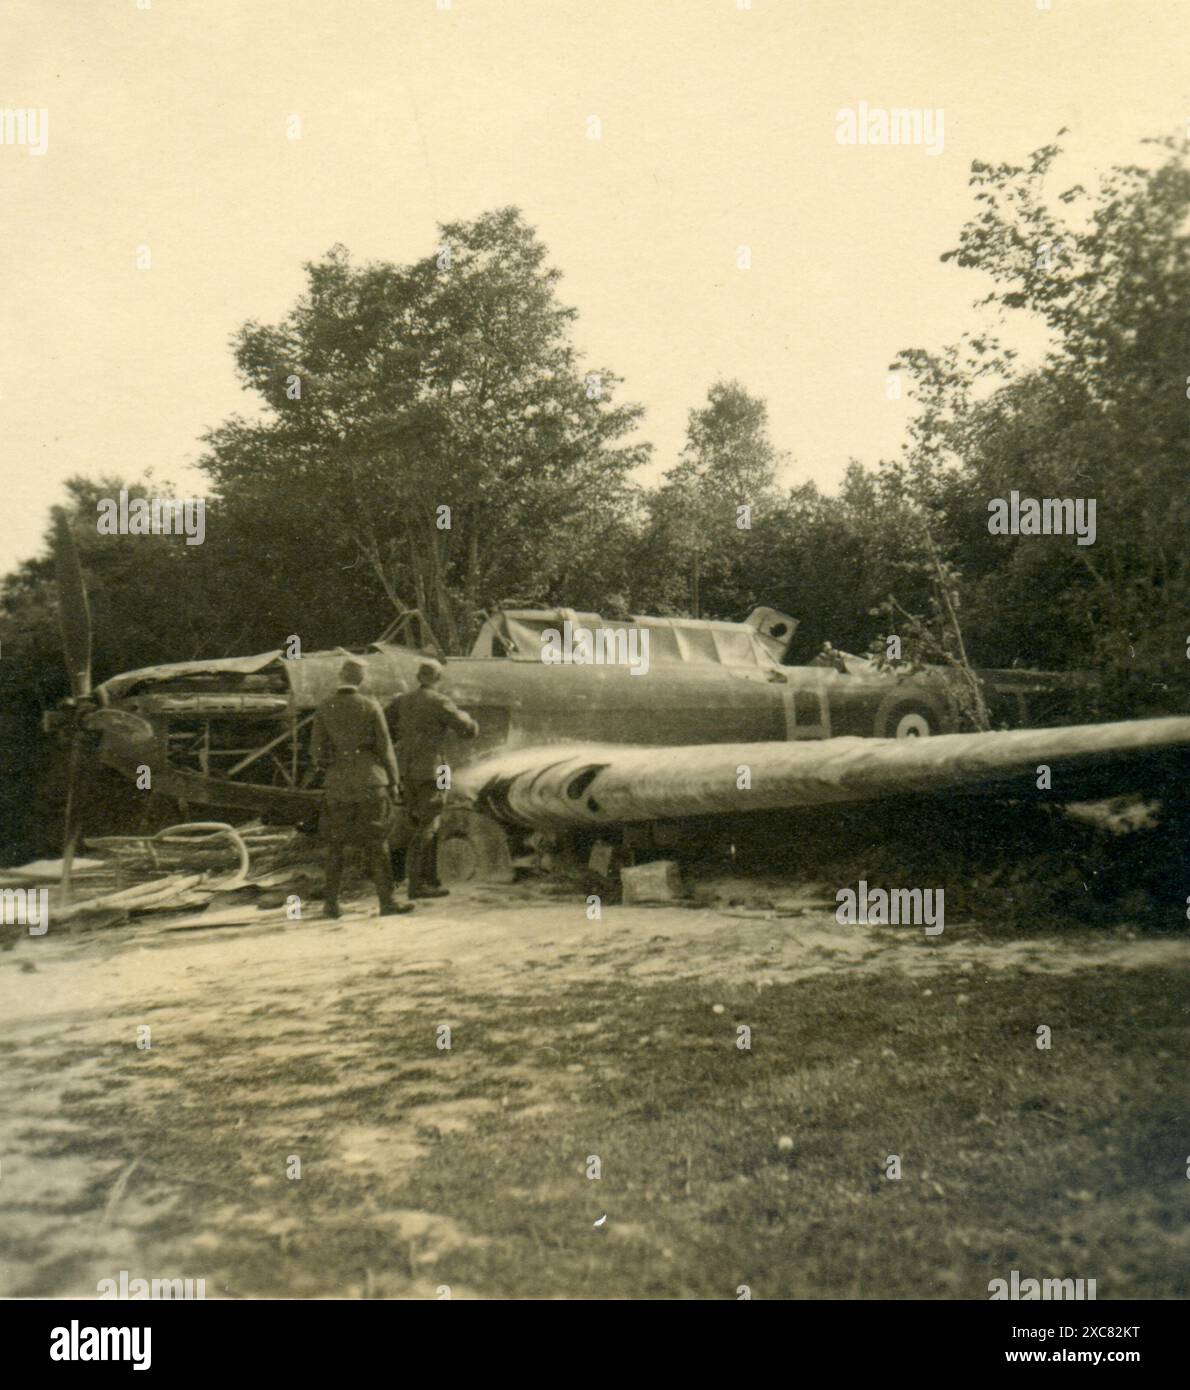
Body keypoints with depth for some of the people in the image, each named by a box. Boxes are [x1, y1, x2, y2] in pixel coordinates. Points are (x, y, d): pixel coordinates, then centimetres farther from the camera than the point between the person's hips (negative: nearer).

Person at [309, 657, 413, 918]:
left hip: (338, 783, 2)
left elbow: (317, 753, -1)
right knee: (376, 843, 3)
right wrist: (393, 781, 5)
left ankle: (331, 903, 9)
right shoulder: (371, 706, -5)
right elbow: (385, 747, -4)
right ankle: (386, 901, 2)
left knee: (336, 844, 11)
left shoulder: (323, 709, 0)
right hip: (370, 781, -2)